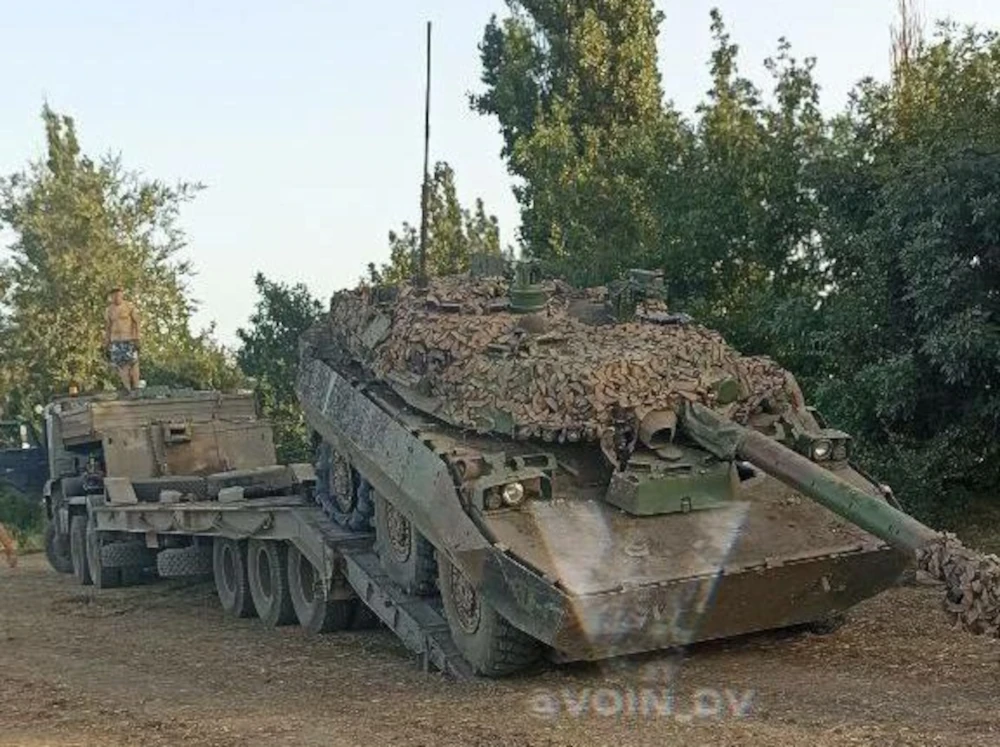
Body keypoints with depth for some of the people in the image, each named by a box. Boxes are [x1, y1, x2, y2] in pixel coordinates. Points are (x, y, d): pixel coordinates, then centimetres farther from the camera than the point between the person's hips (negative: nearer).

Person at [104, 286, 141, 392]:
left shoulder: (130, 307, -4)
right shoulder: (109, 310, 7)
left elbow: (136, 323, -5)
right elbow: (107, 328, 11)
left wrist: (137, 340, -14)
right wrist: (107, 345, 7)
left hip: (129, 339, -3)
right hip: (116, 341, 3)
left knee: (133, 363, -5)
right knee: (121, 365, -3)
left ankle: (135, 389, 3)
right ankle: (127, 389, 2)